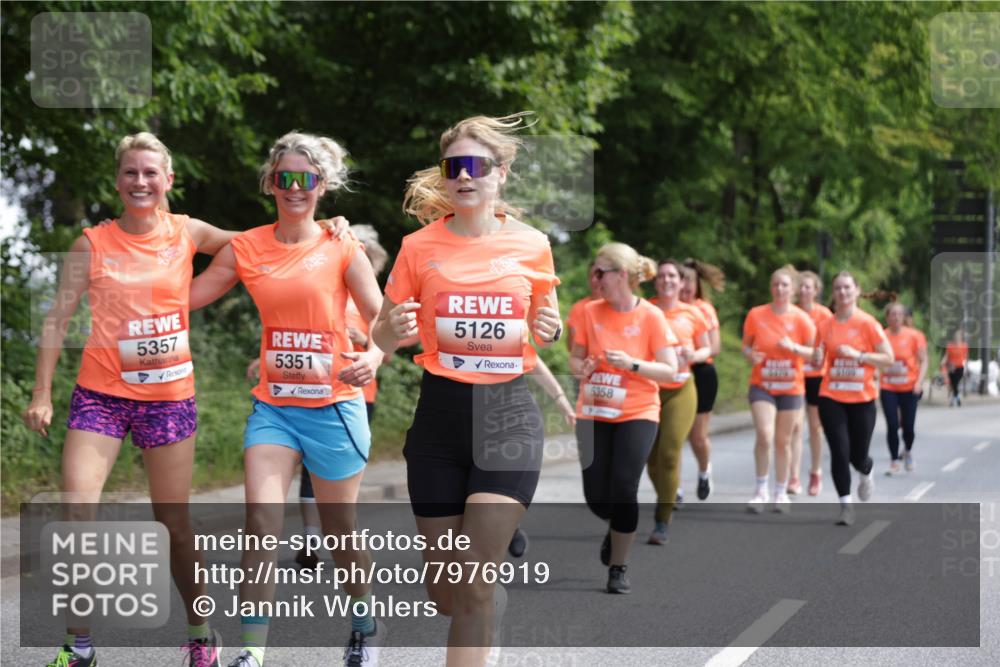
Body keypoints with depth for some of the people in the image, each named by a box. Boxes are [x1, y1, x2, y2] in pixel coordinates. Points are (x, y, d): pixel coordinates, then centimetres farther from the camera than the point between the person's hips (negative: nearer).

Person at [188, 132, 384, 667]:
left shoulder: (342, 250, -4)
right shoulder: (246, 248, 3)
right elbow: (183, 297, 8)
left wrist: (373, 356, -24)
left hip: (333, 406, -2)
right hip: (273, 406, 2)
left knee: (339, 528, 9)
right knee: (260, 521, -13)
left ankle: (364, 619, 36)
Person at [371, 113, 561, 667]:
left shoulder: (531, 245, 1)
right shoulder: (420, 247, 0)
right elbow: (381, 336, 6)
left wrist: (550, 330, -8)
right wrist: (395, 328, -17)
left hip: (509, 414, -1)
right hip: (440, 414, 1)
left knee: (473, 585, -13)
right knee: (445, 593, 8)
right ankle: (493, 610, 44)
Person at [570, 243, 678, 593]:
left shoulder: (651, 316, -8)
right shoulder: (591, 312, 1)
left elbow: (670, 371, -8)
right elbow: (576, 357, 11)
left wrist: (632, 364, -22)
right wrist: (581, 368, -12)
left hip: (636, 414, -3)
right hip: (594, 413, 3)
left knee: (623, 489, -14)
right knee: (596, 495, -2)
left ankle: (618, 567, 4)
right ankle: (617, 527, 35)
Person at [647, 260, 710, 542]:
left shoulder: (692, 314, 2)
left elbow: (706, 349, 14)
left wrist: (693, 356, -8)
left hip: (680, 391, -1)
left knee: (669, 454, -10)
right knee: (651, 456, 7)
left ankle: (662, 523, -3)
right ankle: (668, 499, 35)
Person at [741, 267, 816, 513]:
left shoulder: (801, 319, -5)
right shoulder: (756, 315, -3)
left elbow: (815, 352, -3)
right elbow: (746, 345, 7)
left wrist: (794, 347, -21)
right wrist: (750, 354, -15)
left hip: (791, 388, 1)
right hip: (762, 385, -1)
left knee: (783, 442, 8)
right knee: (764, 436, -18)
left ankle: (781, 493, 23)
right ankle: (761, 491, -6)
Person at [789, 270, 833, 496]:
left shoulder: (824, 314, -4)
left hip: (816, 375, 0)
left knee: (815, 426, 10)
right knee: (795, 425, -8)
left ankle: (816, 474, 25)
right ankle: (794, 478, -11)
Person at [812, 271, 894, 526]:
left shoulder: (867, 323, -5)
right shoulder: (825, 326, 4)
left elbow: (889, 359, -6)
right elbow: (818, 362, 14)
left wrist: (857, 355, -17)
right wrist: (816, 359, -10)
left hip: (862, 399, -2)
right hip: (832, 398, 2)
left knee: (857, 456, 4)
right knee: (839, 452, -9)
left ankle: (867, 474, 41)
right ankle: (846, 506, 1)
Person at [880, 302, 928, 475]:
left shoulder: (914, 336, -4)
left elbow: (923, 361, -1)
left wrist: (919, 382, -12)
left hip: (909, 388, 0)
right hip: (888, 389, 0)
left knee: (907, 426, 2)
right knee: (892, 426, -6)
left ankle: (908, 451, 33)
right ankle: (894, 461, 7)